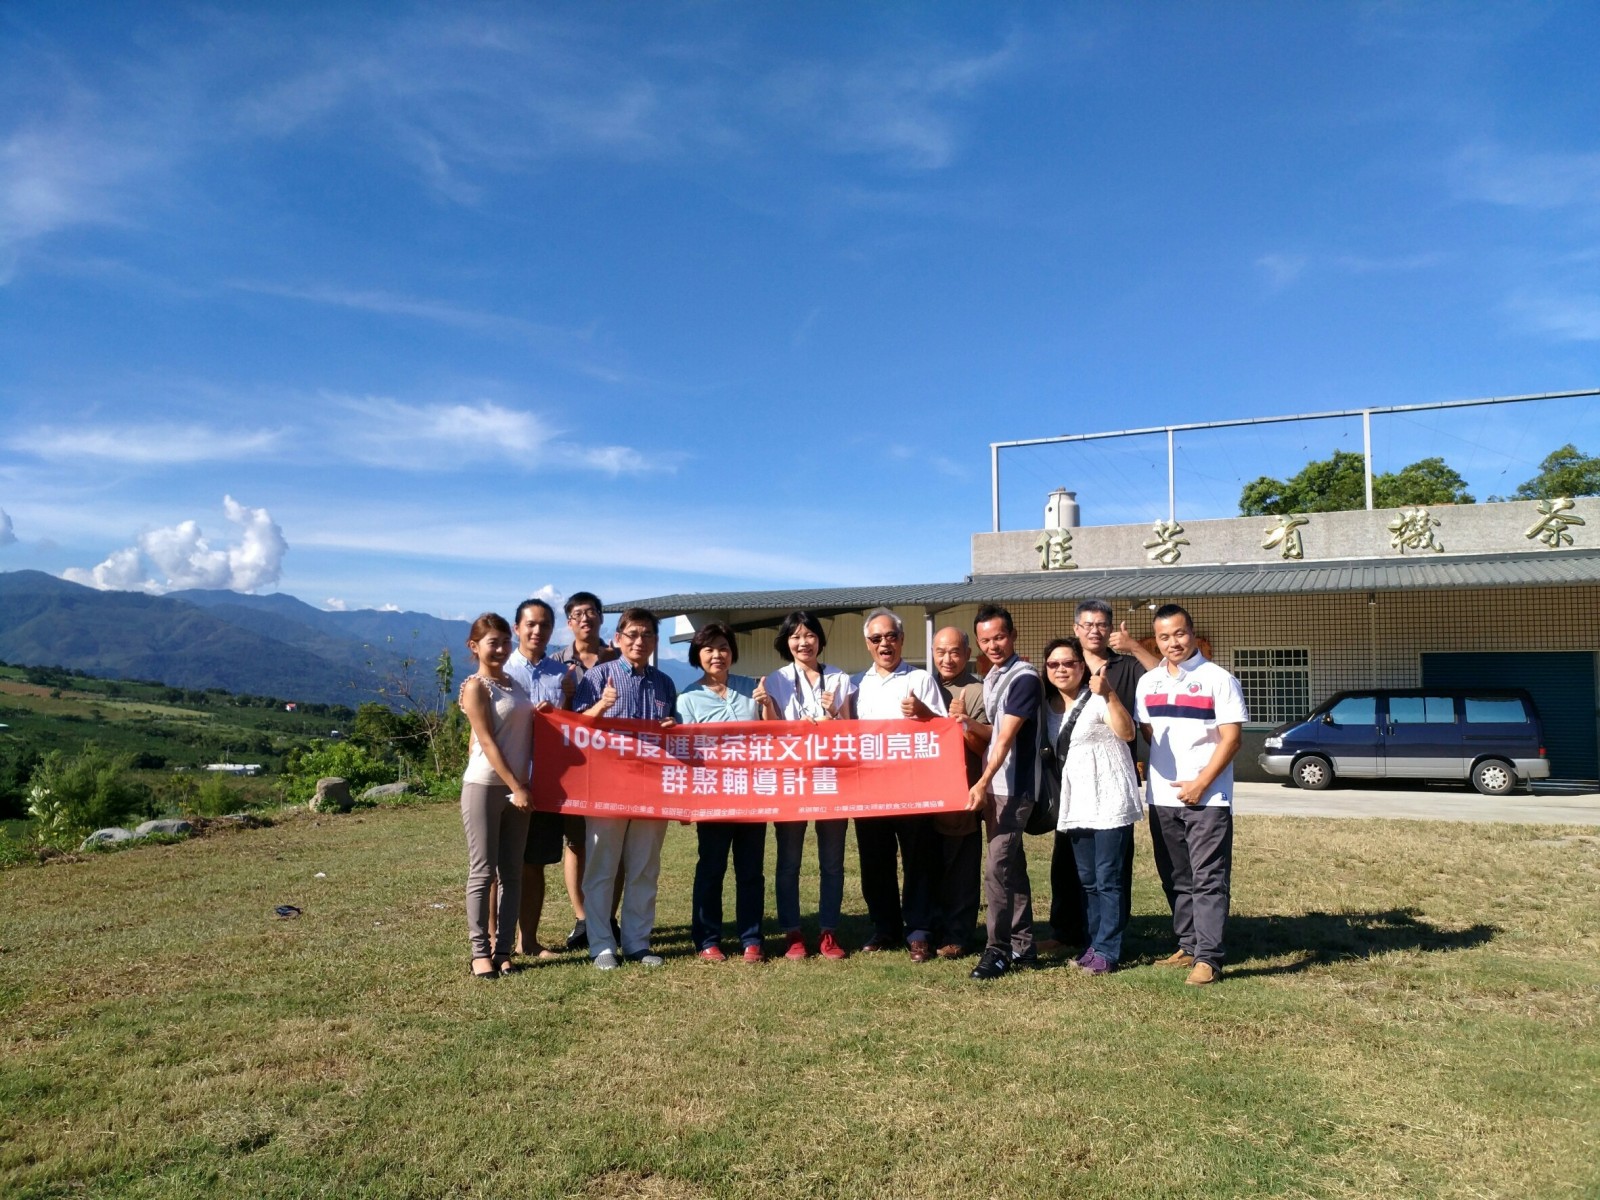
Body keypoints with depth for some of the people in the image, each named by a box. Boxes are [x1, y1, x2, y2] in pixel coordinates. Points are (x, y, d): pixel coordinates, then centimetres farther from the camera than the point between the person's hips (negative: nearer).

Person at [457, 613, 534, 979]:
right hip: (485, 786, -6)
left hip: (517, 786, 7)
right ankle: (480, 951, 6)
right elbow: (487, 742, -12)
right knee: (482, 872, -1)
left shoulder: (515, 684, 13)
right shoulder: (475, 686, -7)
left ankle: (503, 949, 13)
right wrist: (516, 787, -15)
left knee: (513, 872, 7)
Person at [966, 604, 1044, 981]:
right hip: (993, 786, 9)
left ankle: (998, 949, -1)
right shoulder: (990, 678, 13)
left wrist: (982, 784, -25)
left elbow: (1006, 737, -20)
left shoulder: (1024, 678, -13)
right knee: (1013, 867, 13)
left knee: (997, 868, -10)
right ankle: (1022, 947, 20)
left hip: (1013, 787, -9)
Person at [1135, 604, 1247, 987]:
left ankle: (1208, 957, -2)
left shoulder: (1218, 679, -5)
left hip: (1207, 798, -5)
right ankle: (1188, 945, 23)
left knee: (1209, 880, -5)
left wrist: (1200, 784, -14)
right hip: (1161, 799, 6)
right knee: (1175, 879, 12)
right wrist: (1149, 774, 5)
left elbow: (1230, 740, -9)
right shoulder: (1148, 682, 11)